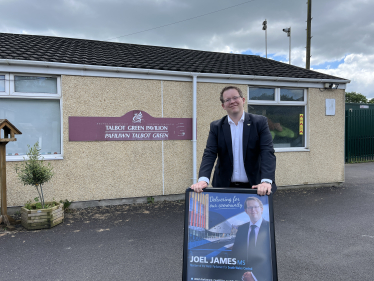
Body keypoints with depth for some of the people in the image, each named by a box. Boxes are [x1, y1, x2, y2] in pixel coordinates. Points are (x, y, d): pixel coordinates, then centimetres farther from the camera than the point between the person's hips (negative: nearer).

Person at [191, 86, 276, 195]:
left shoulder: (259, 122, -1)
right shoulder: (216, 126, 3)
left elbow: (267, 152, -10)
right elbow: (209, 154, -5)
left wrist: (266, 181, -25)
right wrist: (203, 179, -22)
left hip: (253, 187, -1)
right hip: (224, 186, 1)